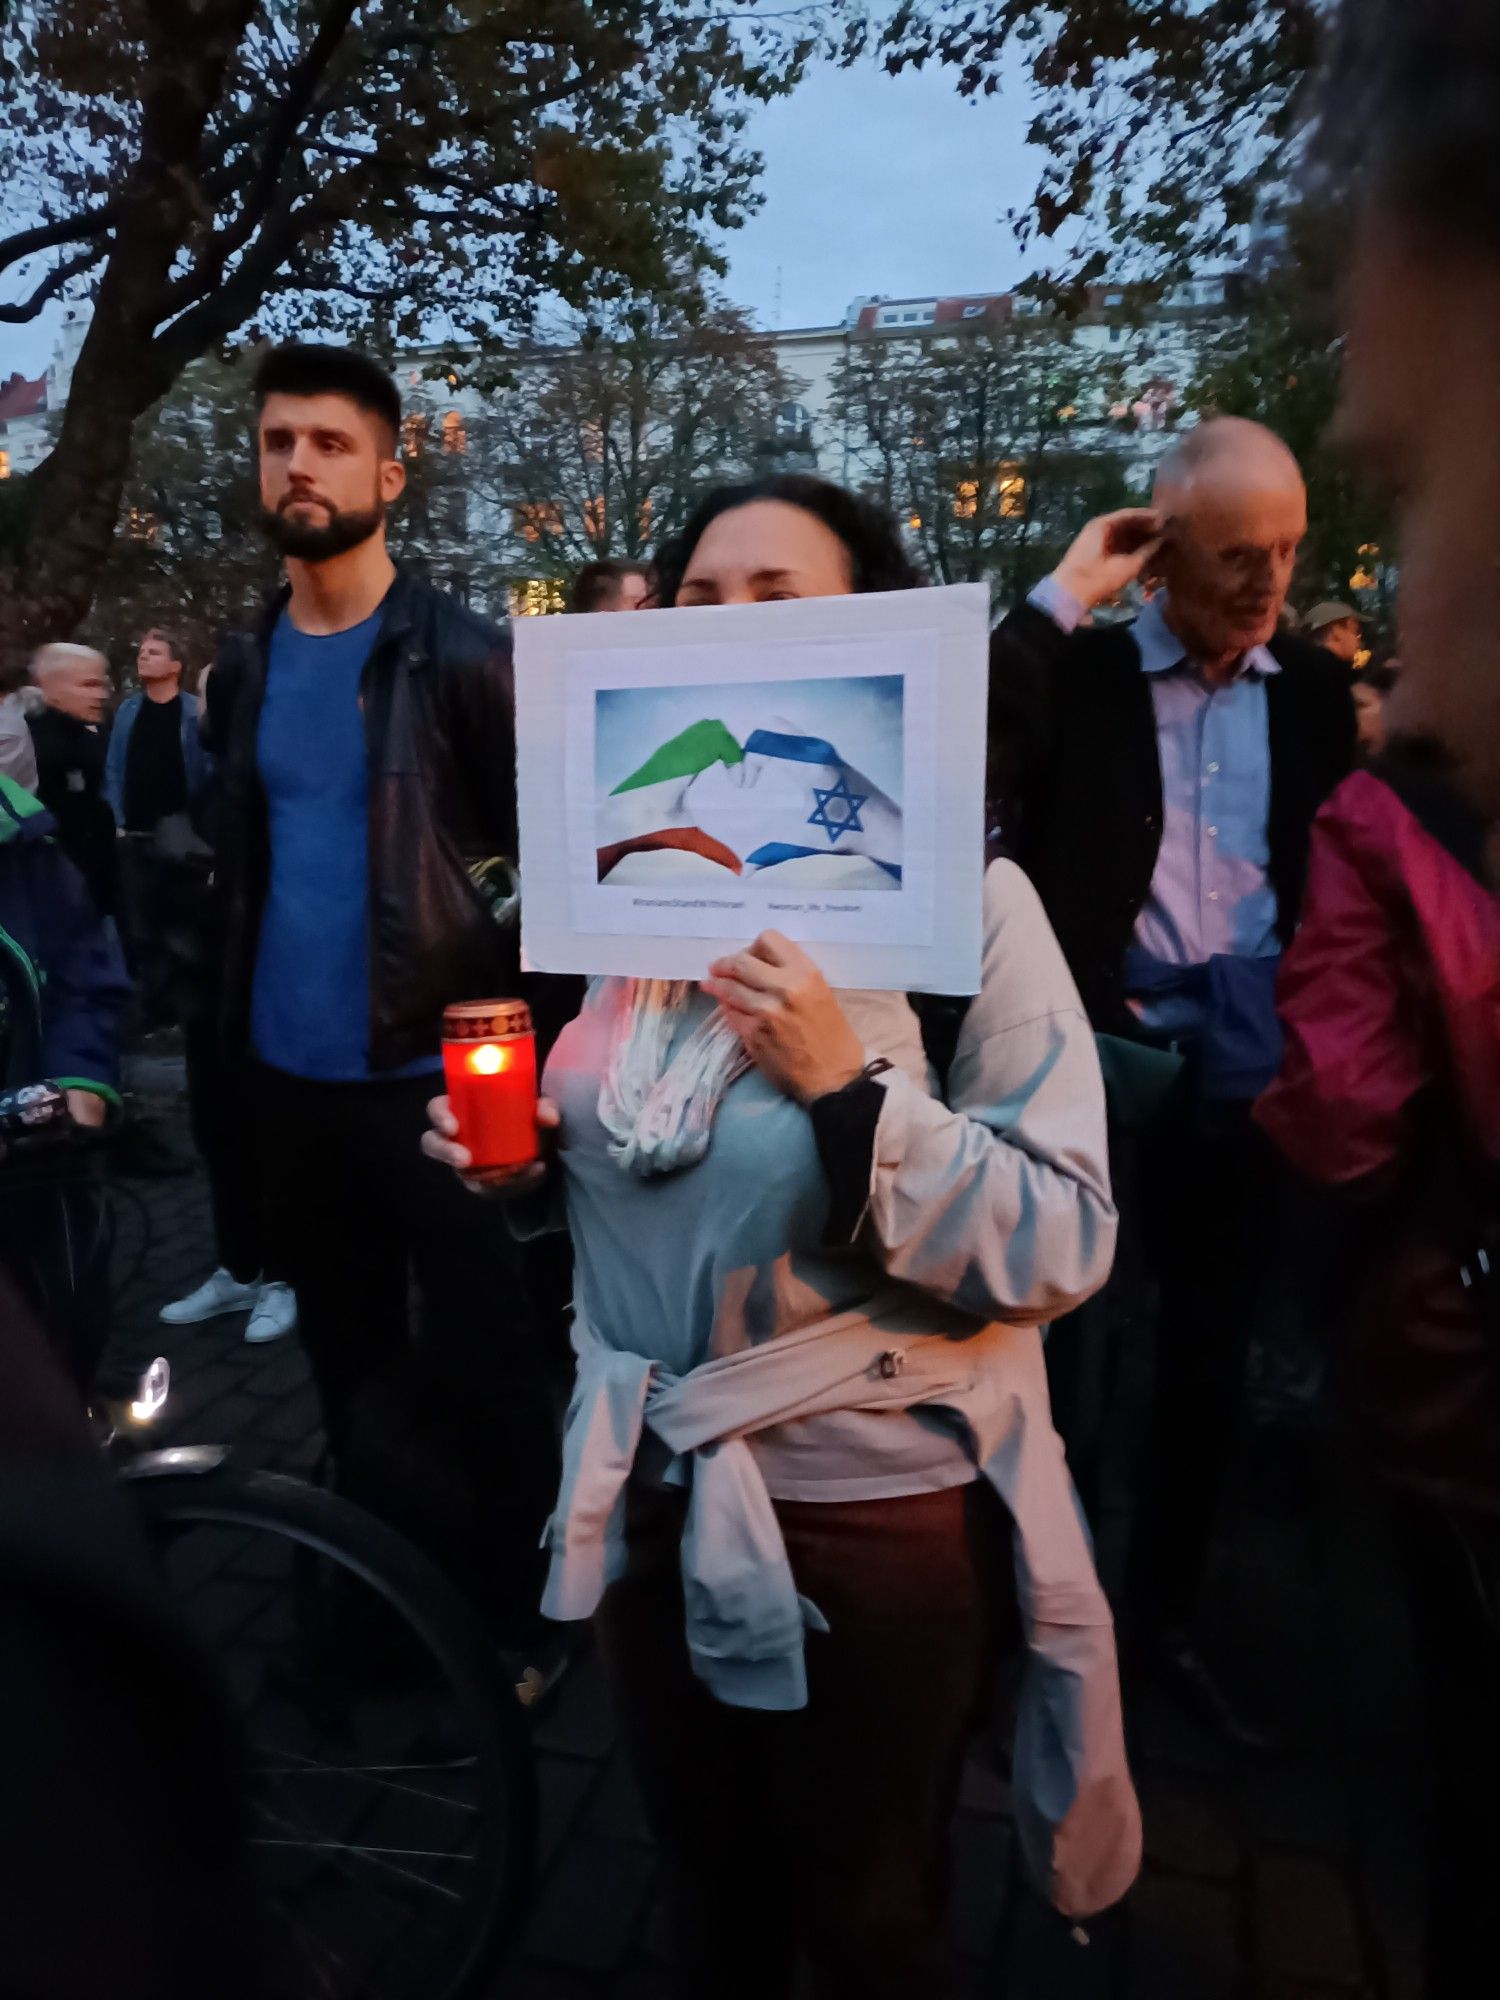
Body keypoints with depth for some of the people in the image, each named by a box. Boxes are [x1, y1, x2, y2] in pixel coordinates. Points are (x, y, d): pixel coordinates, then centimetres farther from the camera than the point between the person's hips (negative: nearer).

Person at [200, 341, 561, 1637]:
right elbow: (237, 863, 17)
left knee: (483, 1371, 6)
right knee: (347, 1358, 20)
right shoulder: (245, 668, 10)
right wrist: (231, 1022, 13)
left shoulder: (462, 657, -8)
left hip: (431, 1070, -6)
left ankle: (514, 1615, 28)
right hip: (289, 1073, 6)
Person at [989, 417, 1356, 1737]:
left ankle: (1167, 1614, 35)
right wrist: (1063, 593, -14)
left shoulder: (1316, 691, 9)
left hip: (1244, 1070, 4)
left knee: (1210, 1357, 14)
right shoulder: (1080, 670, 0)